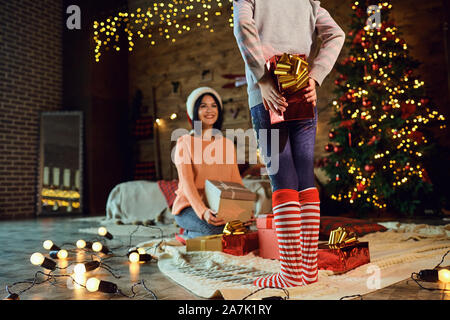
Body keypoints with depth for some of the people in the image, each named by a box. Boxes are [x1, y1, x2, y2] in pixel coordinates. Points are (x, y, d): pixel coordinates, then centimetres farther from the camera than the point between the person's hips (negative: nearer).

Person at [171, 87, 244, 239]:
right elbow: (187, 182, -13)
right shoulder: (185, 142, -3)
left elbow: (236, 180, 8)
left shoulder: (228, 144, 13)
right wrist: (202, 211, -31)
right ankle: (190, 235, 1)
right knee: (215, 229, -34)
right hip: (189, 207, -5)